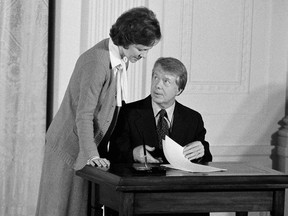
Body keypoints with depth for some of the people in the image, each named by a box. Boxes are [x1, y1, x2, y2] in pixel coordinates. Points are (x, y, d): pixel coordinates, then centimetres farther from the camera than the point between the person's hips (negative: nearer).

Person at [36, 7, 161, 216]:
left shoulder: (123, 59, 3)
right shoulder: (96, 61, -24)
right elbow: (84, 114, -27)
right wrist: (92, 156, -34)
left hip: (95, 147, 8)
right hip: (71, 149, -8)